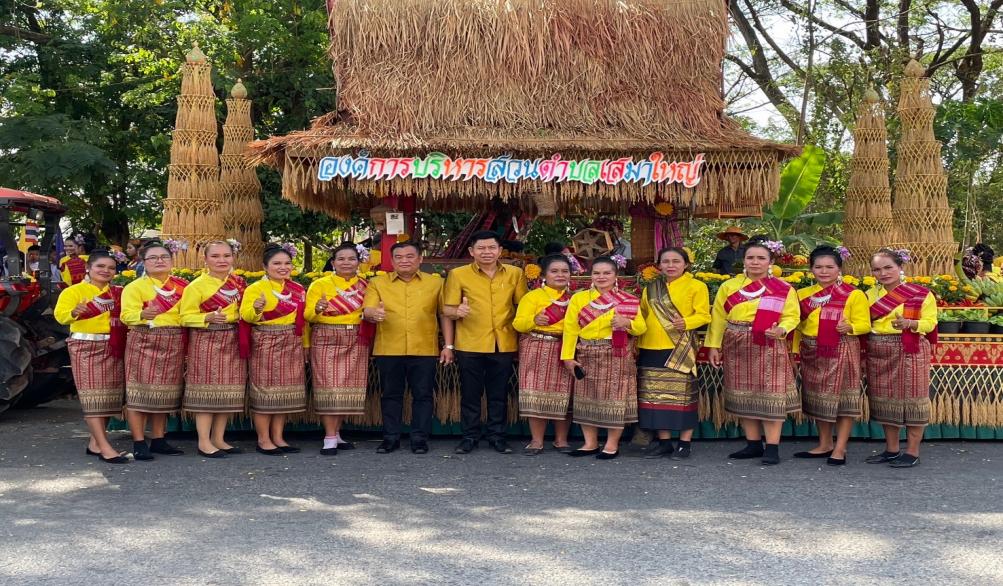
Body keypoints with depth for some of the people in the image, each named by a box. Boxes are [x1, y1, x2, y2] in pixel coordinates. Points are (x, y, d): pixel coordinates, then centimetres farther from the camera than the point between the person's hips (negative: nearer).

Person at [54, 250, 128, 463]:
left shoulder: (118, 292, 14)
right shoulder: (74, 291, -3)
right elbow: (60, 314, -16)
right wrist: (75, 312, -36)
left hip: (114, 349, 6)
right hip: (86, 347, -6)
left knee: (110, 396, 7)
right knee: (93, 397, -7)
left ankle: (95, 442, 17)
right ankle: (105, 447, -10)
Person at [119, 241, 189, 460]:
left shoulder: (183, 286, 12)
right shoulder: (135, 287, -1)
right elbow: (127, 314, -14)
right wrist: (142, 314, -35)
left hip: (174, 344, 4)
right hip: (144, 342, -4)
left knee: (165, 392, 9)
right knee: (140, 390, -6)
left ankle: (158, 440, 18)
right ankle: (139, 443, -1)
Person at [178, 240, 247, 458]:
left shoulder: (239, 283, 11)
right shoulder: (196, 286, -6)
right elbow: (186, 317, -9)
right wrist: (208, 318, -25)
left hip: (233, 341, 6)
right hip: (206, 341, -6)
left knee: (228, 391, 8)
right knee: (207, 389, -4)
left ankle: (218, 438, 17)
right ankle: (204, 442, 2)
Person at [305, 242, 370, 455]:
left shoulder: (365, 285, 12)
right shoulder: (320, 285, 4)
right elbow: (308, 315, -4)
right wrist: (318, 310, -24)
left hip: (356, 343, 3)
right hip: (326, 341, -3)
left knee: (350, 388, 3)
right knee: (329, 387, -8)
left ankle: (337, 433, 16)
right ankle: (329, 438, -5)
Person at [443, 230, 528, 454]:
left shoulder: (515, 274, 5)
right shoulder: (458, 274, 0)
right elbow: (447, 310, 0)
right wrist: (458, 312, -23)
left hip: (504, 344, 2)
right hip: (470, 345, -1)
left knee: (499, 394, 9)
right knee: (470, 393, 5)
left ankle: (497, 436, 20)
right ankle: (470, 436, 17)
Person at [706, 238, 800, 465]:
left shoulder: (784, 289, 3)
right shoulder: (729, 286, 9)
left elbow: (792, 316, -2)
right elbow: (719, 318, 8)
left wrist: (781, 330, -23)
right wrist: (714, 346, 2)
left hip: (769, 347, -3)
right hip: (737, 347, 3)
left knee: (770, 393, -7)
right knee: (742, 394, 7)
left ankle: (772, 447, -1)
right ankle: (754, 444, 17)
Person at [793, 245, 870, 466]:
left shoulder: (854, 295, -5)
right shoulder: (803, 295, 9)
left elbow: (864, 324, -8)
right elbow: (798, 325, 13)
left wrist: (849, 327, -28)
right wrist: (795, 349, 7)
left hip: (842, 352, -5)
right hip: (812, 352, 5)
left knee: (842, 397, -2)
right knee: (817, 398, 11)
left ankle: (840, 448, 6)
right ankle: (824, 444, 24)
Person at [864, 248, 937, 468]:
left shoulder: (921, 294, -3)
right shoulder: (870, 295, 11)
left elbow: (930, 323, -8)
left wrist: (911, 324, -26)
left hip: (910, 352, -5)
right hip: (878, 354, 5)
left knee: (910, 397, -2)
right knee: (884, 399, 8)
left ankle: (912, 452, 6)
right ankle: (891, 449, 19)